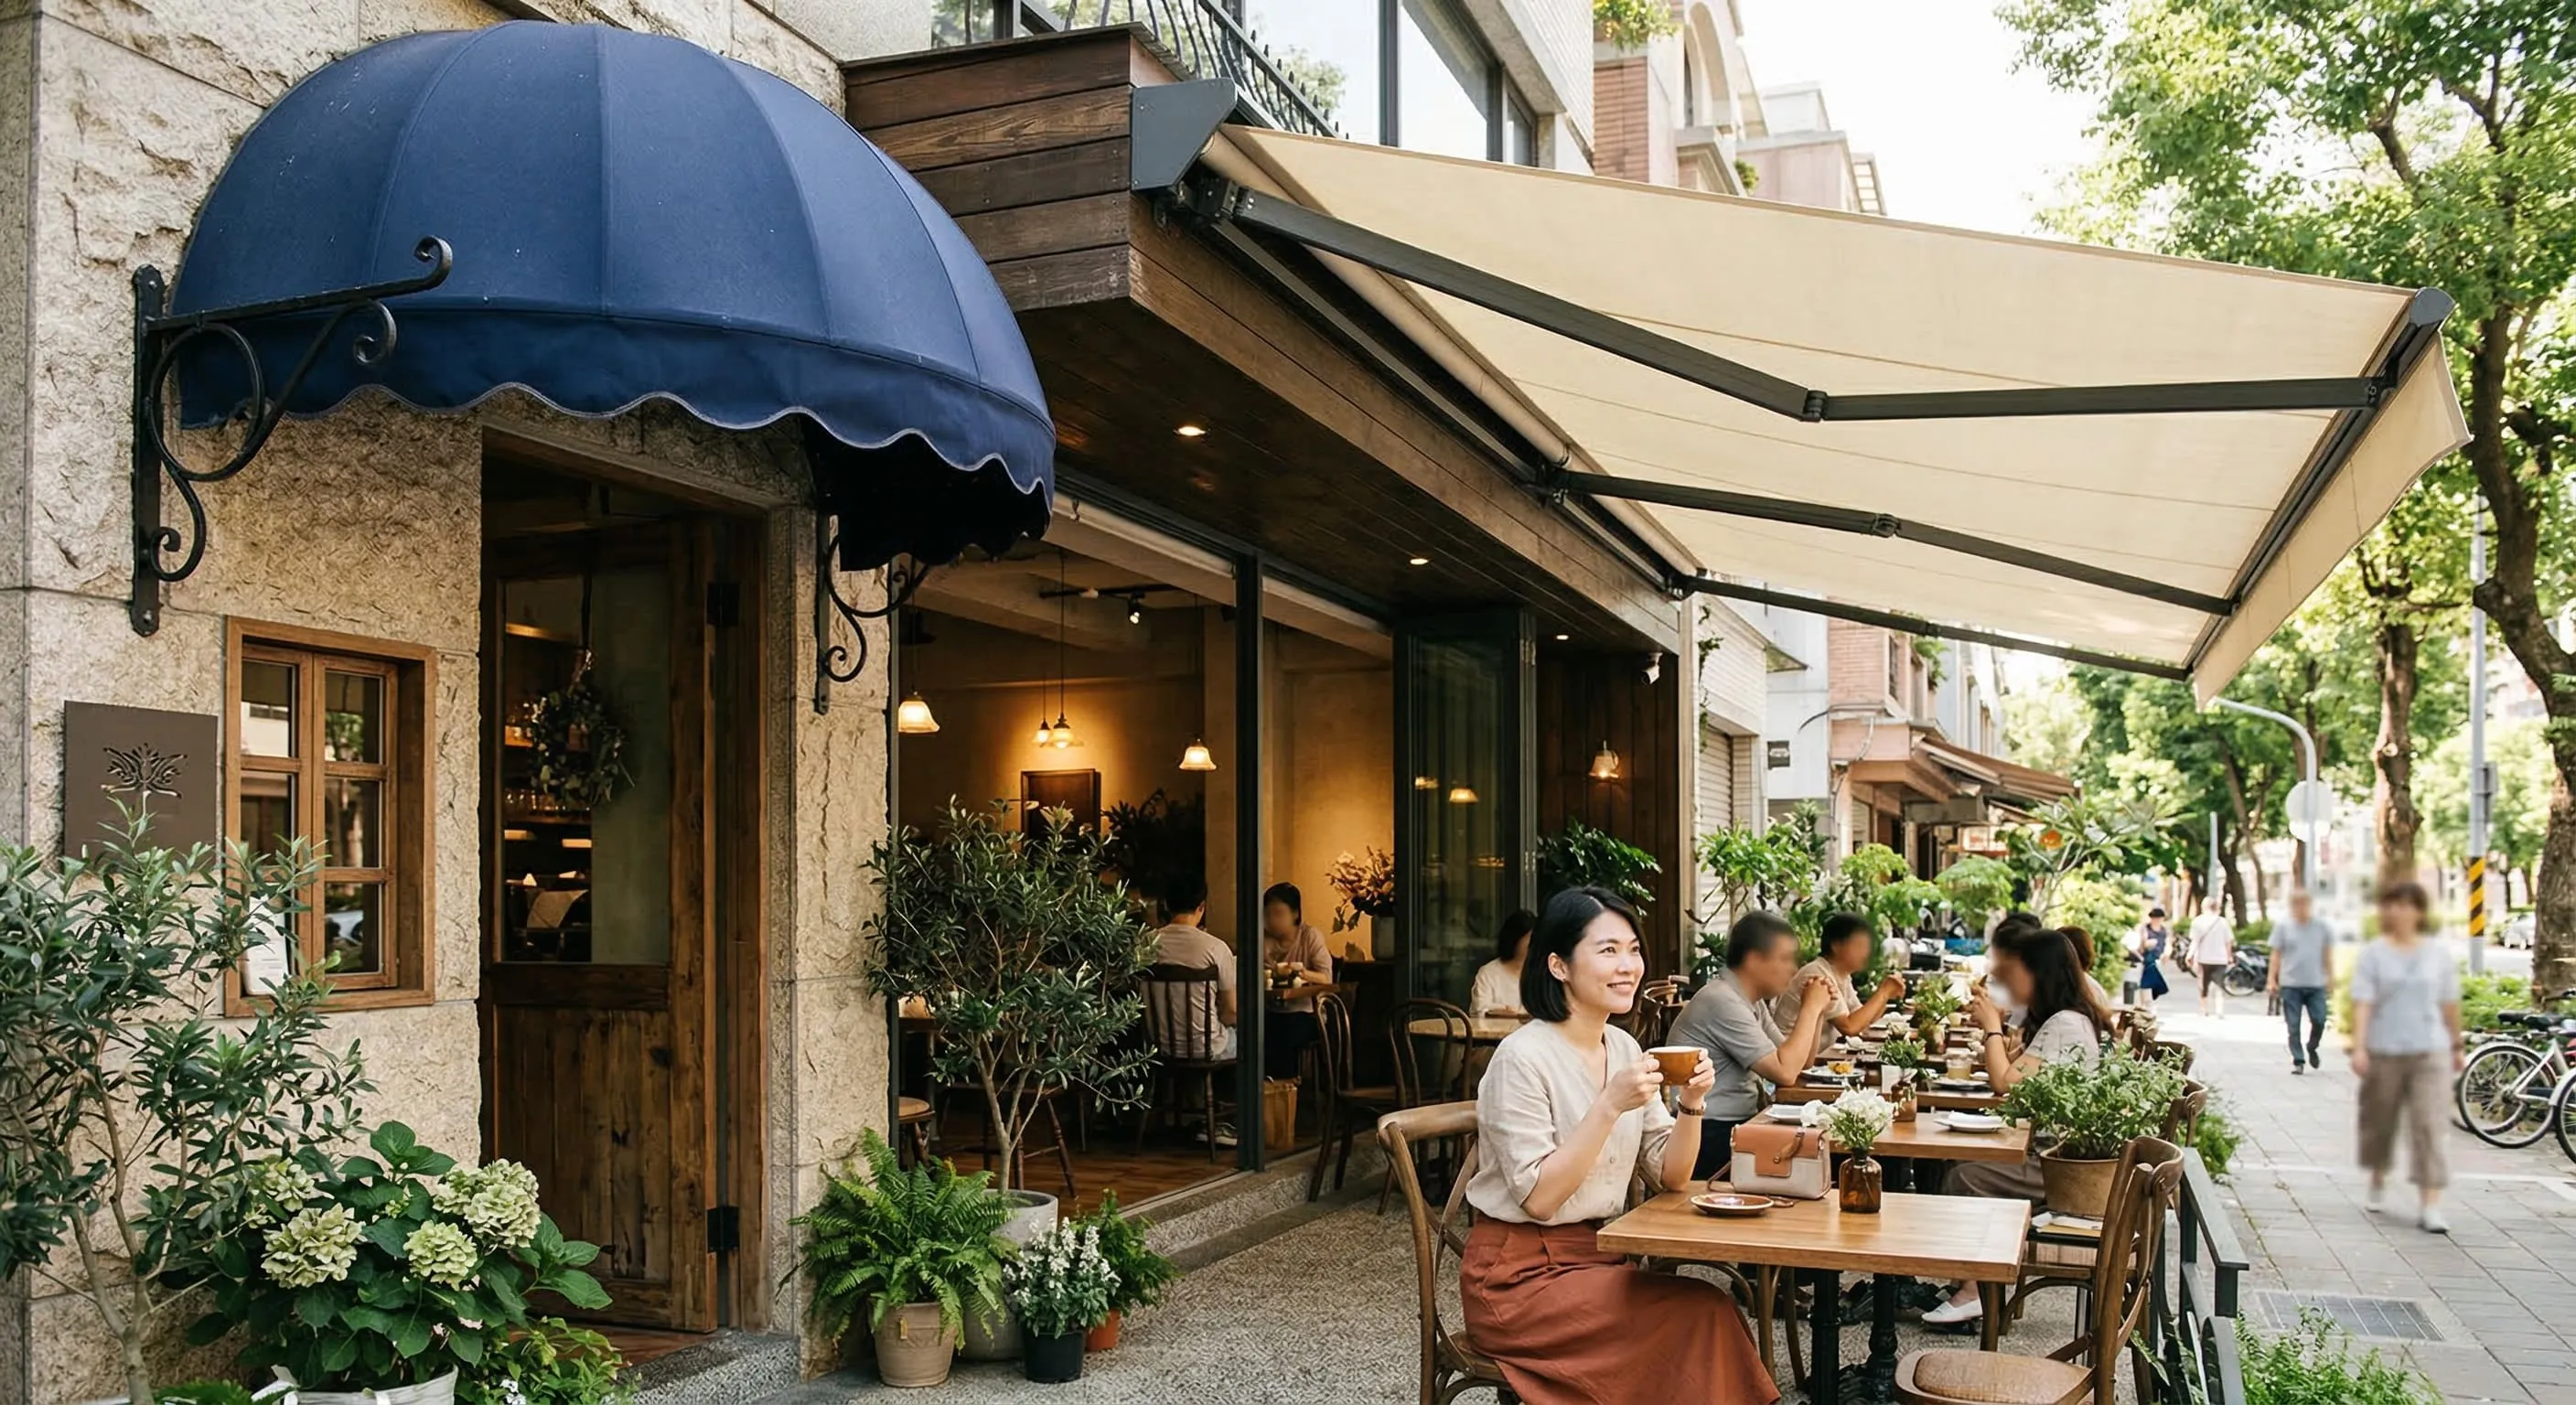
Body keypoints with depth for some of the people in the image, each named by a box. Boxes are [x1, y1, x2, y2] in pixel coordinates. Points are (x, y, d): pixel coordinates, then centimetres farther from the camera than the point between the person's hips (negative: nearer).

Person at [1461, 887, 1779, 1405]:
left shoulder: (1624, 1048, 7)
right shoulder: (1523, 1057, -17)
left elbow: (1669, 1176, 7)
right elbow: (1538, 1198, -20)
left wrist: (1690, 1104, -10)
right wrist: (1610, 1106, -26)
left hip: (1597, 1257, 7)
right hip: (1520, 1275, -7)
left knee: (1705, 1313, -17)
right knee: (1701, 1314, -20)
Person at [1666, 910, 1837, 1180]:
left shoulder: (1753, 1002, 11)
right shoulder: (1722, 1001, -19)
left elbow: (1797, 1063, 15)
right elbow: (1785, 1072, -22)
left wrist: (1816, 1010, 3)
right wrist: (1811, 1008, -12)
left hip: (1738, 1126, 9)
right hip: (1712, 1139, -9)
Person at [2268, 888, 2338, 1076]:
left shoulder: (2322, 928, 7)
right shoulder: (2283, 928, 4)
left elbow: (2328, 954, 14)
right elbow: (2276, 955, 5)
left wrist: (2330, 976, 8)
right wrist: (2271, 979, 1)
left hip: (2316, 984, 1)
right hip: (2291, 984, -1)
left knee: (2319, 1021, -5)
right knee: (2293, 1026, 0)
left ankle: (2311, 1049, 23)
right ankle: (2298, 1061, 8)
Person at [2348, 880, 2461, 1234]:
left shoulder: (2439, 955, 6)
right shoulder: (2373, 955, -1)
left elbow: (2450, 1005, 14)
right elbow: (2362, 1003, -8)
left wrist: (2457, 1046, 19)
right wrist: (2358, 1047, -18)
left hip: (2429, 1052, 0)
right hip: (2384, 1052, 0)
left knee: (2429, 1127, -8)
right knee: (2380, 1122, 12)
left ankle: (2430, 1205, -9)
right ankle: (2378, 1182, 35)